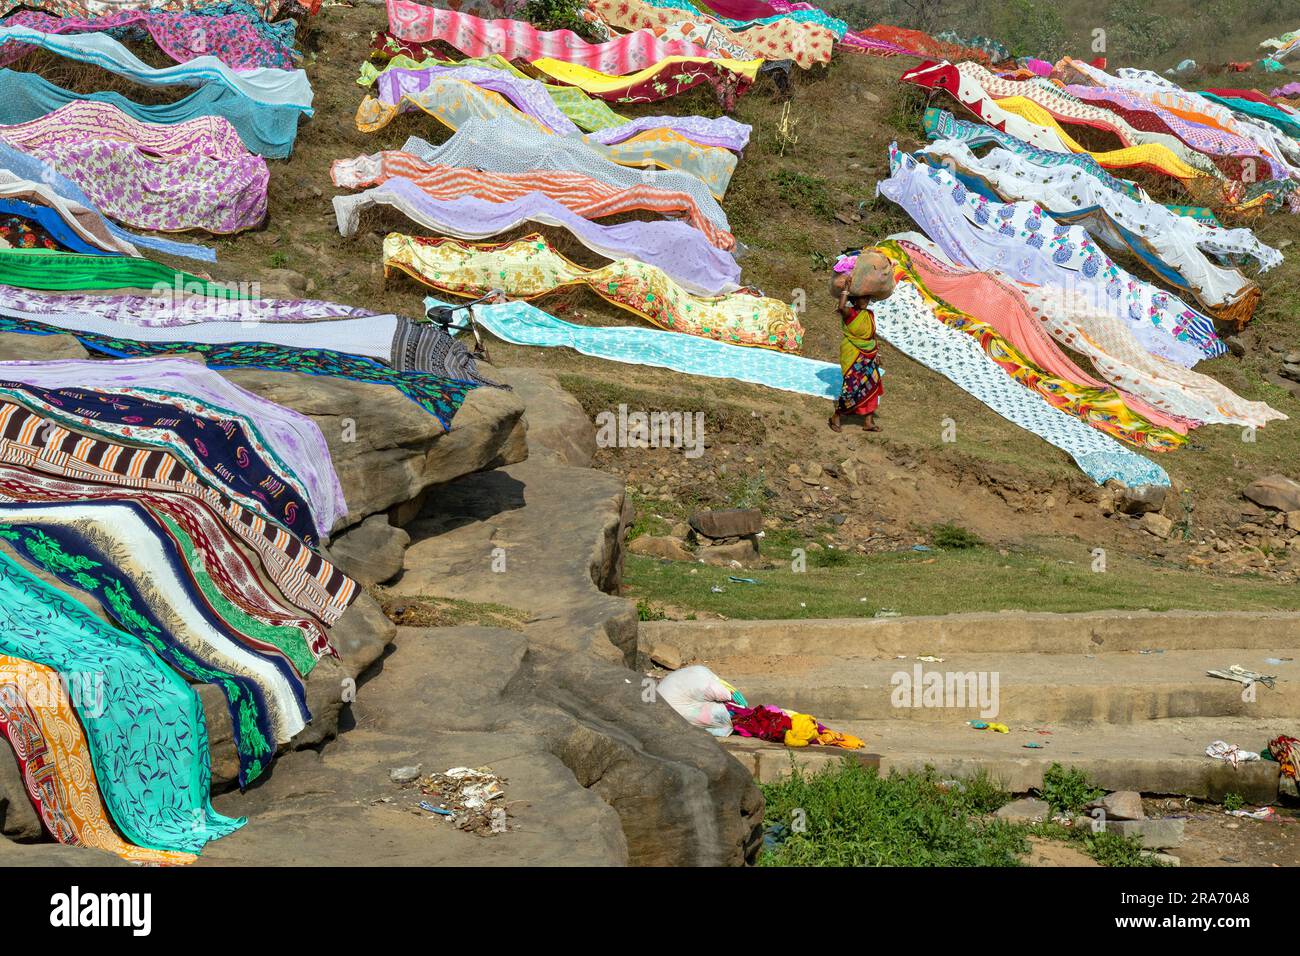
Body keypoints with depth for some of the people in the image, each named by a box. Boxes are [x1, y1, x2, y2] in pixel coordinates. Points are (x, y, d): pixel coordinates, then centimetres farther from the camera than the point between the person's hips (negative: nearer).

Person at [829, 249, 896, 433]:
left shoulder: (869, 315, 7)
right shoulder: (849, 313, -14)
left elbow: (872, 336, 14)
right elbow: (841, 306, -37)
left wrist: (876, 354, 13)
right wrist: (846, 288, -26)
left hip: (868, 357, 8)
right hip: (852, 356, -8)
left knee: (870, 387, 10)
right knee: (853, 387, -11)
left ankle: (868, 421, 18)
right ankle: (836, 416, 4)